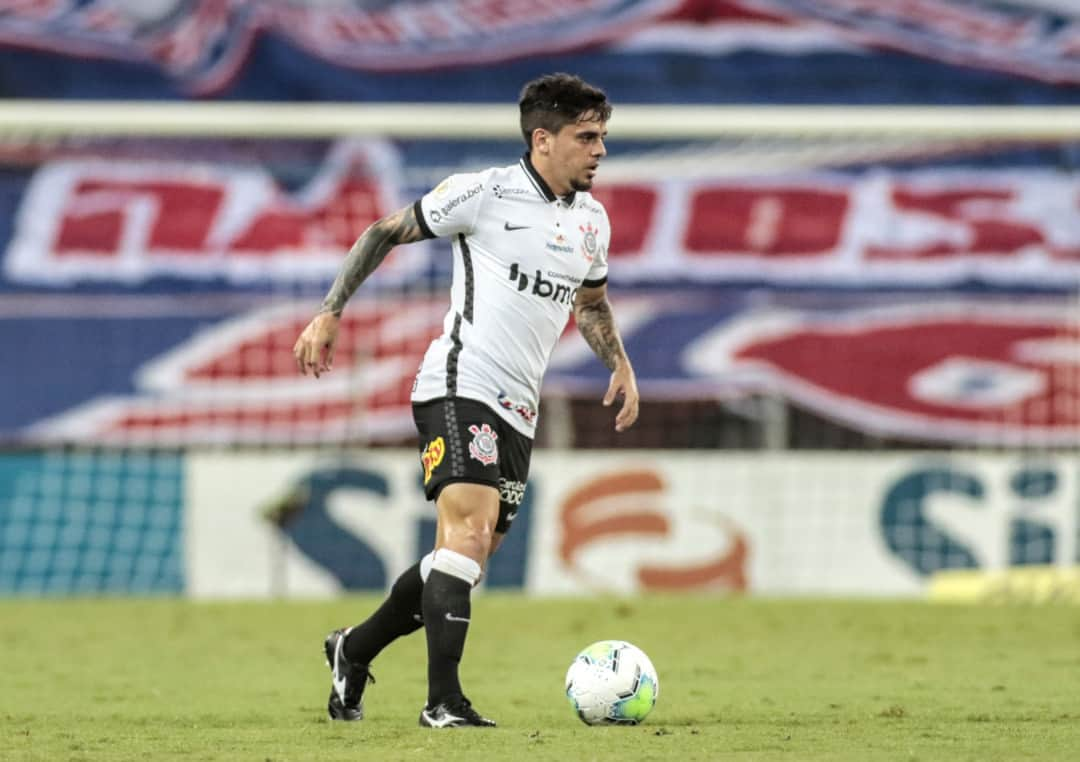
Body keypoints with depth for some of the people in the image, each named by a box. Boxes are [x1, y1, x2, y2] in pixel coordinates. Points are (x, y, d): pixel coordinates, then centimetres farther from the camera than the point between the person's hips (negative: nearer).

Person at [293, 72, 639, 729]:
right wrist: (330, 314, -4)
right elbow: (386, 233, 1)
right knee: (468, 533, -22)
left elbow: (593, 300, 31)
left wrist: (622, 365, 14)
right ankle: (444, 701, -23)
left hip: (518, 411, 8)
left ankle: (354, 651, 28)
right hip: (460, 387, -8)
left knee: (467, 562, 9)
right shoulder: (485, 193, -7)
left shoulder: (592, 219, 13)